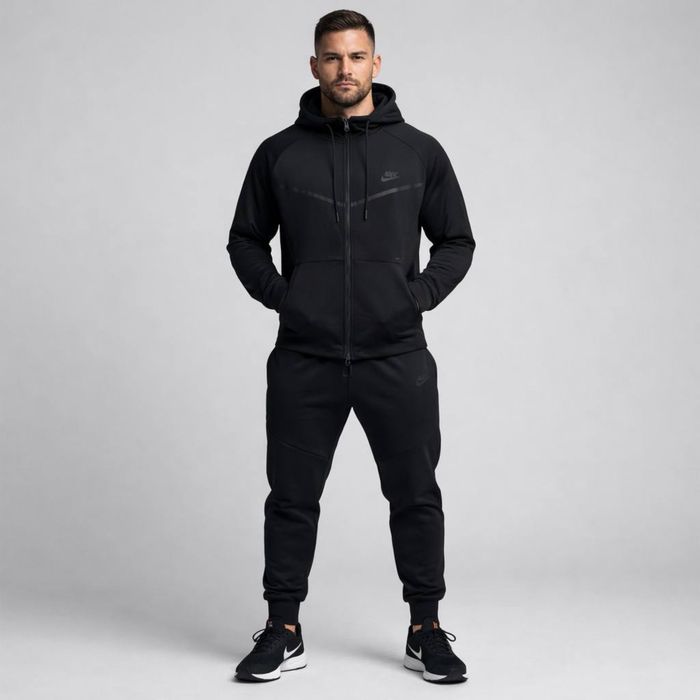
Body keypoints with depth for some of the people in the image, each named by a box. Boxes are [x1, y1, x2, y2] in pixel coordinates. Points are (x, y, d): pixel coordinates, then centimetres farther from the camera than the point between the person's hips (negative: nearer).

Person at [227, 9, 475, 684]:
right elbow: (245, 240, 13)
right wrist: (277, 294, -2)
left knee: (415, 497, 7)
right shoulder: (279, 154, 4)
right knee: (292, 499, 7)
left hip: (397, 358, 0)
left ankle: (426, 631, 21)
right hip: (304, 359, 1)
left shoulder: (419, 150, 3)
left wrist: (421, 294, -5)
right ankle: (284, 631, 21)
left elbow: (456, 240, 10)